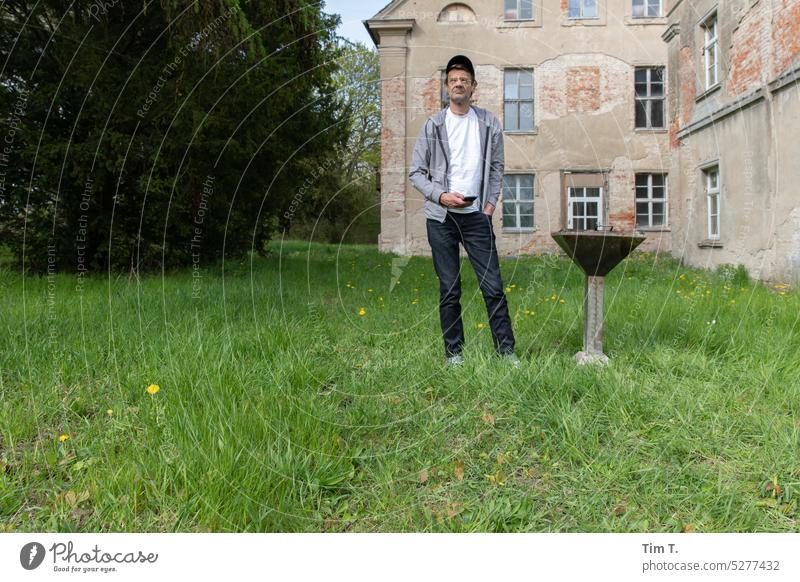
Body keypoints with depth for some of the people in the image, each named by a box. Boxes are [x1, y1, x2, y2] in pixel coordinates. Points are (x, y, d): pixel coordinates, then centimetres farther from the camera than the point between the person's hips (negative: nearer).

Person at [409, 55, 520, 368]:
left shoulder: (489, 123, 8)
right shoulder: (433, 125, 4)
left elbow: (496, 168, 12)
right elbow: (416, 172, 4)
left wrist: (491, 202, -1)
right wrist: (440, 195, -11)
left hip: (477, 215, 1)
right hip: (441, 216, 0)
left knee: (493, 286, -2)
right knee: (449, 289, 5)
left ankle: (506, 350, 6)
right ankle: (454, 352, 14)